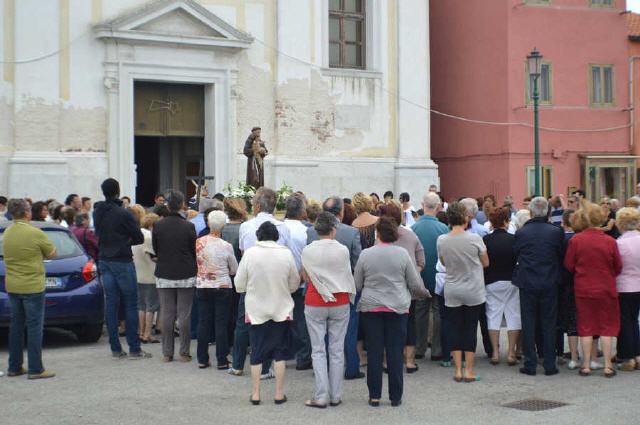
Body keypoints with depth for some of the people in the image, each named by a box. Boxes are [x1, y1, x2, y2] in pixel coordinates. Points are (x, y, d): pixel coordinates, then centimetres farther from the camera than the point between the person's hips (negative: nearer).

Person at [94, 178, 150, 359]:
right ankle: (134, 349, 1)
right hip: (122, 261, -6)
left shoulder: (97, 213, 6)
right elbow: (139, 238, -11)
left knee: (111, 303, 8)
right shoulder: (123, 214, -15)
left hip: (104, 261, 7)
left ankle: (115, 348, 9)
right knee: (130, 304, -1)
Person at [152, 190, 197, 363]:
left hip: (164, 275, 2)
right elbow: (195, 251, -1)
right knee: (184, 314, 5)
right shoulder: (188, 227, -10)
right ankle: (184, 352, 8)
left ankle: (167, 353, 11)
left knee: (166, 314, 7)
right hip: (186, 275, -2)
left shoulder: (158, 226, -4)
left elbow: (155, 250, 7)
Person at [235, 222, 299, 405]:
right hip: (281, 310, 0)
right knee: (279, 354, 10)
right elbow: (294, 285, 2)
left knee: (256, 353, 11)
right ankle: (279, 394, 13)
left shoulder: (249, 253, -9)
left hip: (256, 311, 0)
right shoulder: (286, 254, -7)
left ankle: (255, 394, 15)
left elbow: (239, 285, -4)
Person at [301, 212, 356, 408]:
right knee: (337, 350, 8)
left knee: (318, 351, 4)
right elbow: (348, 277, 2)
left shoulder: (307, 251, -6)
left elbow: (306, 278, 6)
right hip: (340, 303, 0)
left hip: (315, 304, 0)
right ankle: (335, 396, 12)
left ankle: (321, 397, 1)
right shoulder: (342, 250, -7)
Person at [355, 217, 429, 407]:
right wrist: (424, 293, 21)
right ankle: (396, 397, 10)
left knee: (374, 352, 7)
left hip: (371, 307, 0)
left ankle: (374, 396, 10)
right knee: (395, 353, 6)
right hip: (398, 308, 0)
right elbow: (416, 285, 0)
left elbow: (357, 285, 4)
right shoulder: (402, 254, -5)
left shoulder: (365, 254, -5)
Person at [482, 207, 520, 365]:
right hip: (511, 282, -1)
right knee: (513, 315, 7)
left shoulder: (485, 240, -8)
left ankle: (495, 352, 9)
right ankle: (511, 353, 5)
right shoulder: (513, 239, -10)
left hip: (491, 282, 1)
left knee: (493, 315, 9)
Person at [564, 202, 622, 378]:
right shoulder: (610, 241, -10)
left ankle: (586, 365, 11)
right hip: (606, 289, 0)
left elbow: (569, 265, -3)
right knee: (607, 326, 9)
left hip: (583, 289, 0)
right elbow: (618, 267, 0)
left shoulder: (575, 240, -11)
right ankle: (608, 366, 9)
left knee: (585, 327, 9)